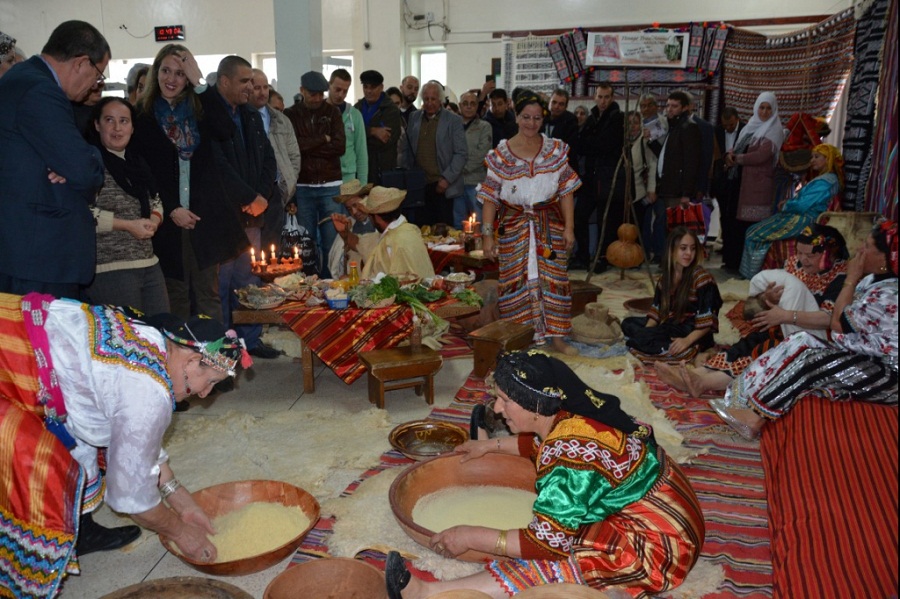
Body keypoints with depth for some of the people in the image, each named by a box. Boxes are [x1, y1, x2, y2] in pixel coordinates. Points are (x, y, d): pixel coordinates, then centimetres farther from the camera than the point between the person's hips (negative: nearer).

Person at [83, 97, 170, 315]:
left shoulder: (137, 162, 15)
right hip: (109, 270, -7)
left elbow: (155, 201, 23)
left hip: (149, 265, 7)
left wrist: (153, 221, 1)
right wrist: (128, 225, -13)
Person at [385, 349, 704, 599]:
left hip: (655, 545, -10)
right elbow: (541, 442, 21)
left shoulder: (571, 455, -29)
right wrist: (492, 445, 24)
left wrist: (471, 537, -17)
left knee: (547, 566, -25)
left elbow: (547, 544, -25)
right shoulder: (569, 411, -3)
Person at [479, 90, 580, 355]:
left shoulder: (555, 150, 2)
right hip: (514, 229, -1)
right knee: (516, 281, 3)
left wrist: (569, 227, -6)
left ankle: (556, 336, 14)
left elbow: (566, 191, 1)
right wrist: (487, 235, -9)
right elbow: (490, 198, -4)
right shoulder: (500, 154, -3)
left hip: (550, 226, 1)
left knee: (553, 278, 3)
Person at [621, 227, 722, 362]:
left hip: (693, 335, -8)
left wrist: (687, 341, -31)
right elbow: (657, 310, 8)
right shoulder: (666, 277, 6)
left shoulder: (702, 279, -15)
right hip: (670, 326, 9)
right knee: (628, 323, 4)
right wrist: (647, 332, -9)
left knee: (641, 339, -27)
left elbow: (707, 321, -18)